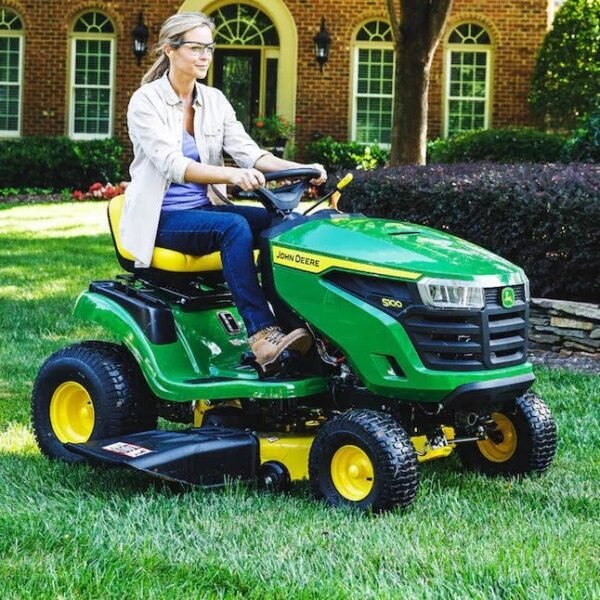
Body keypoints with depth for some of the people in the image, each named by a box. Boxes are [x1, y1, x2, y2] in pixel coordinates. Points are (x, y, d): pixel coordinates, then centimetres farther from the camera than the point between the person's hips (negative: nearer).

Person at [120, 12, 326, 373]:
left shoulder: (214, 101, 9)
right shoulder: (146, 102, -9)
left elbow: (248, 152, -1)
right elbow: (171, 164, -23)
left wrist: (299, 168, -20)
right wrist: (231, 175, -40)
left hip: (204, 208, 6)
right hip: (162, 218, -6)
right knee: (234, 227, -34)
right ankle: (262, 334, -40)